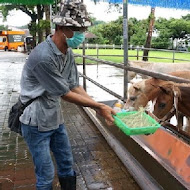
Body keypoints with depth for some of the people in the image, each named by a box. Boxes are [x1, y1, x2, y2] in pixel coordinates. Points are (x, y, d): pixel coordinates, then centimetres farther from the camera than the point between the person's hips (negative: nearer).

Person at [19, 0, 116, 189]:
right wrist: (99, 106, -15)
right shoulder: (43, 56, -27)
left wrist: (98, 107, -8)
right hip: (37, 122, -8)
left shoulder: (68, 53, -1)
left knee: (67, 165, 19)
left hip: (55, 119, 8)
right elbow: (65, 94, -21)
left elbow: (75, 86, 2)